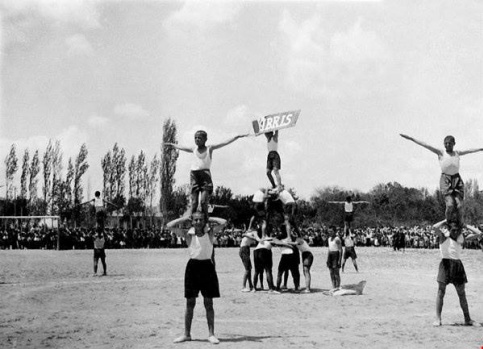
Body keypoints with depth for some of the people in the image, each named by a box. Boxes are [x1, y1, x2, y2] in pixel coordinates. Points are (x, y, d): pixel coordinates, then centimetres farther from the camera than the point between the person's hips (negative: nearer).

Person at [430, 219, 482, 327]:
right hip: (446, 263, -4)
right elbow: (434, 229, -21)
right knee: (441, 292, -2)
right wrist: (445, 221, -9)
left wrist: (465, 225, 8)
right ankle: (438, 319, 2)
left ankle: (467, 319, 16)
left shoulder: (461, 237, 9)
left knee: (462, 293, 9)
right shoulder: (443, 235, -1)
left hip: (458, 264, 4)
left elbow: (478, 233, 10)